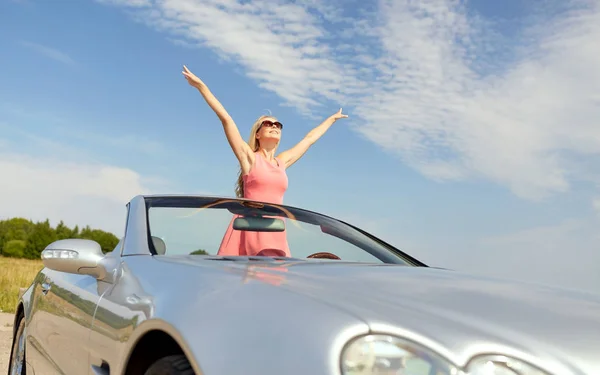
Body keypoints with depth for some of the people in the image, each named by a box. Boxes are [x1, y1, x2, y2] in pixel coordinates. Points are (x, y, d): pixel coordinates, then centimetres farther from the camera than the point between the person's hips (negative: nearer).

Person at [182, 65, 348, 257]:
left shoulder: (282, 162, 20)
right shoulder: (249, 157, 7)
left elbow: (310, 138, 32)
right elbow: (225, 118, 2)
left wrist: (332, 119, 44)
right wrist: (201, 86, -2)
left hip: (275, 232, 5)